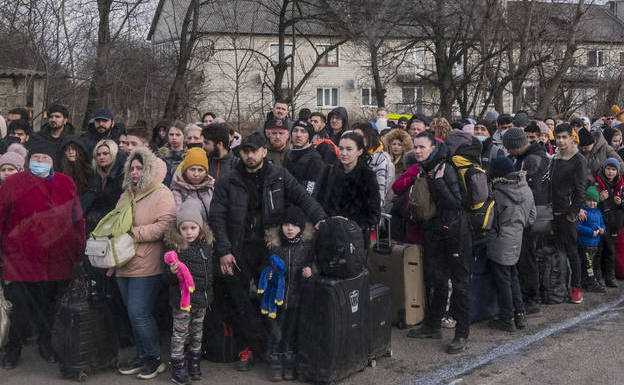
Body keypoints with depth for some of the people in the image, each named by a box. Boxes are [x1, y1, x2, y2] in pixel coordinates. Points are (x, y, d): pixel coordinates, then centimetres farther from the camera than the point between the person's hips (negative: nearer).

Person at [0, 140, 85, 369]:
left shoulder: (66, 184, 7)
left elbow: (77, 218, 12)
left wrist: (79, 250, 12)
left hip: (57, 262, 2)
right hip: (22, 260, -2)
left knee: (49, 306, 14)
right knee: (22, 306, 2)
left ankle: (45, 345, 34)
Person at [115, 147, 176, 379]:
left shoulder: (162, 195, -6)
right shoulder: (126, 195, 18)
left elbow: (165, 226, -19)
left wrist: (134, 233, -19)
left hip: (146, 266, -8)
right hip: (124, 265, 8)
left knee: (139, 313, -9)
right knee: (134, 314, 12)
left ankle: (154, 358, 7)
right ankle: (142, 356, 24)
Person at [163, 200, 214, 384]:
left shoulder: (206, 246, 4)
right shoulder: (176, 248, -12)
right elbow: (171, 280, -12)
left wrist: (208, 297, 17)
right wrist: (172, 273, -33)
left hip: (201, 299, 5)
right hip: (182, 299, -5)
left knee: (197, 333, 17)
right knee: (180, 333, 4)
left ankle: (194, 363, 31)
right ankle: (177, 367, 16)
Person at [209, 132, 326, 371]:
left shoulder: (279, 176, 4)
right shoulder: (228, 183, 2)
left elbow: (303, 198, -3)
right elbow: (216, 218, 0)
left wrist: (321, 219, -21)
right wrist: (223, 251, -9)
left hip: (269, 248, 0)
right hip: (238, 250, 0)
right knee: (240, 301, 5)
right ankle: (247, 348, 18)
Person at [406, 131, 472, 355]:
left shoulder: (446, 169, -14)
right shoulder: (422, 170, 8)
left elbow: (455, 202, -23)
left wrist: (438, 181, -23)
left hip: (453, 232, -7)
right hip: (434, 232, 7)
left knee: (459, 283, 0)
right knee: (436, 280, 14)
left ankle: (462, 335, 5)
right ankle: (432, 326, 26)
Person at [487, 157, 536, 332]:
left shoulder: (497, 194, -20)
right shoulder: (526, 190, 2)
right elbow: (531, 217, 10)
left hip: (500, 244, -7)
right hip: (516, 241, 7)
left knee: (502, 281, 3)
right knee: (513, 277, 20)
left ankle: (507, 319, 10)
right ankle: (520, 315, 22)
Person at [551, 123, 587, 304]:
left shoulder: (579, 160, -7)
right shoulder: (555, 159, 13)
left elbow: (580, 189, -9)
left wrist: (573, 212, -12)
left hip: (567, 213, -6)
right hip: (553, 211, 6)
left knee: (572, 250, 0)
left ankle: (576, 287, 8)